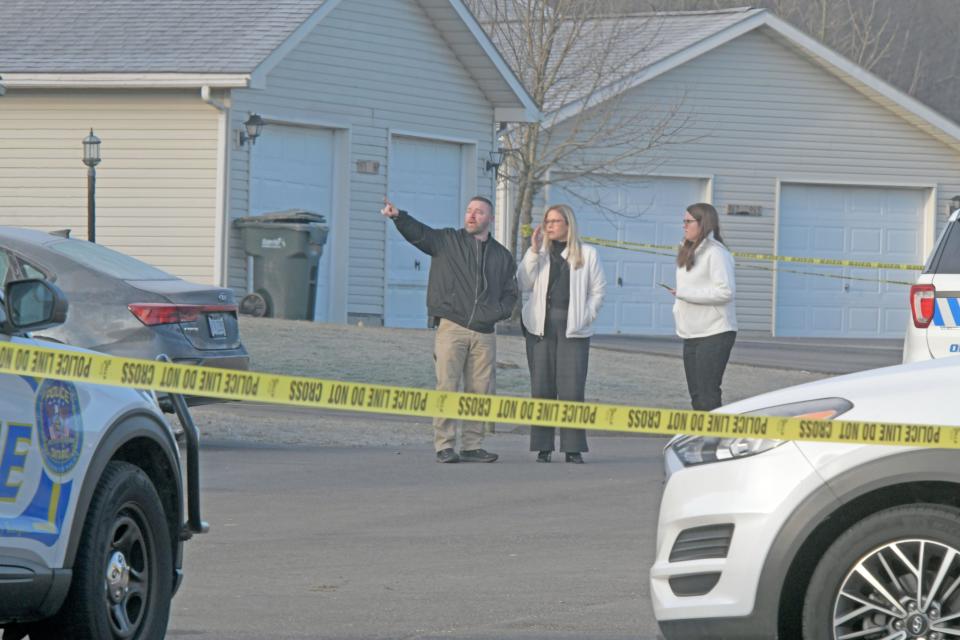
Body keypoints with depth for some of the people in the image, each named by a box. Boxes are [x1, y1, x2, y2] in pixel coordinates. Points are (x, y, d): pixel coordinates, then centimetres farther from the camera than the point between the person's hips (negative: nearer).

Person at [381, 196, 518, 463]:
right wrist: (398, 216, -26)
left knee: (481, 391, 2)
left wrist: (499, 311, 3)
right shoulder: (447, 241, 8)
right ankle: (444, 446, -8)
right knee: (447, 387, -9)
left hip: (483, 332, 3)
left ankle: (471, 446, 10)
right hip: (451, 327, -3)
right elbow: (418, 232, -7)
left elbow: (510, 292, 24)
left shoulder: (502, 256, 17)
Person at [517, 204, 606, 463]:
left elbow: (598, 289, 9)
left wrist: (586, 316, -2)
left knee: (572, 388, -8)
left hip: (573, 329, -2)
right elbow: (523, 284, 1)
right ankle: (543, 447, 5)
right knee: (541, 387, 1)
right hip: (540, 326, 2)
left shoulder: (587, 254, 8)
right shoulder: (539, 252, 13)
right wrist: (533, 252, -5)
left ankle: (573, 448, -4)